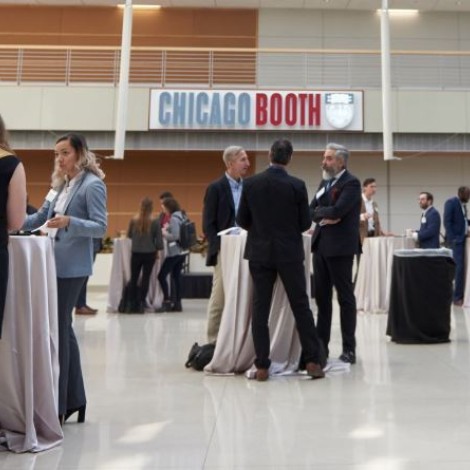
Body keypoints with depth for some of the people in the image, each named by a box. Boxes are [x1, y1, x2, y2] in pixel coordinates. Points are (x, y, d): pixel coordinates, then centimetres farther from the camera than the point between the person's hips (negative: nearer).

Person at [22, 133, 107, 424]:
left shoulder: (93, 185, -8)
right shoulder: (61, 184, 16)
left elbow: (101, 227, -15)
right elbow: (40, 218, 18)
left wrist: (69, 221, -29)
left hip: (73, 267, -8)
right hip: (55, 263, 8)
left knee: (58, 329, -5)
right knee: (63, 329, 12)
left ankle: (58, 404, 6)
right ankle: (75, 399, 23)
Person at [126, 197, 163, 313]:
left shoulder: (133, 220, -5)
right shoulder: (155, 222, -9)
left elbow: (129, 235, 9)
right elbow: (159, 240, -5)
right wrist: (157, 250, 11)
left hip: (136, 253, 1)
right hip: (149, 254, -1)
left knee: (134, 278, 11)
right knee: (145, 278, 6)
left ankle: (134, 303, 14)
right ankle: (141, 303, 5)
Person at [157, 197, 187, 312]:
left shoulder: (174, 219, -15)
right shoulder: (181, 216, 11)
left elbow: (175, 236, -21)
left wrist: (164, 233, -8)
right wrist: (168, 229, 11)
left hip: (174, 252, -9)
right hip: (181, 252, 9)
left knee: (161, 276, -2)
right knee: (176, 276, 11)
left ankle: (167, 302, 0)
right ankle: (177, 303, 13)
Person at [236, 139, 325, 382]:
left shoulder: (250, 183, -3)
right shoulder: (297, 185, -7)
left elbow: (242, 220, 2)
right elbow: (305, 223, -3)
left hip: (260, 253, 2)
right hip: (289, 253, -1)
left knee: (260, 309, 5)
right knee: (301, 307, 7)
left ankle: (262, 366, 7)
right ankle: (313, 361, 11)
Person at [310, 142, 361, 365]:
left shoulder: (351, 183, -8)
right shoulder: (324, 182, 16)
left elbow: (337, 210, -21)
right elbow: (311, 211, 9)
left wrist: (319, 210, -4)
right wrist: (325, 215, -10)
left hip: (340, 247, -8)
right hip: (320, 245, 8)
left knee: (345, 297, 1)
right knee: (321, 297, 11)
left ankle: (349, 349, 8)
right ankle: (321, 345, 20)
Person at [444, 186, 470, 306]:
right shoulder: (451, 202, -9)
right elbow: (447, 222, -16)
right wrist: (452, 239, -21)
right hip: (456, 239, -8)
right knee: (459, 267, -11)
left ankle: (460, 295, 14)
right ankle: (457, 297, -5)